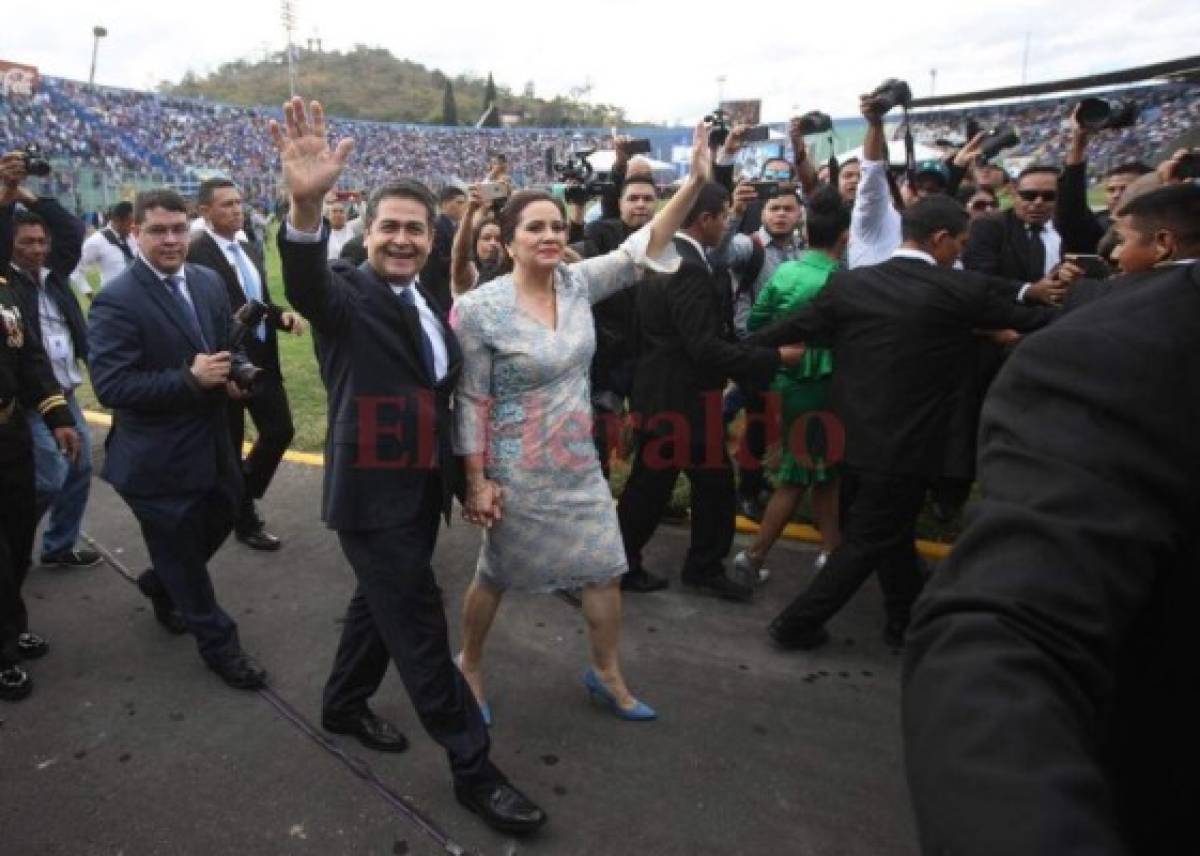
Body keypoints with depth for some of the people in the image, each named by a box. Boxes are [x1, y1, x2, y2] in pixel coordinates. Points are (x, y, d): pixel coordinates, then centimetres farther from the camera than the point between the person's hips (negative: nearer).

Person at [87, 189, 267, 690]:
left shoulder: (209, 282, 3)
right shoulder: (116, 301, -17)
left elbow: (228, 345, 15)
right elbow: (110, 386, -23)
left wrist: (234, 371, -8)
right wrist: (190, 379, -26)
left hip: (211, 445, 7)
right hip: (158, 460, -6)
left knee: (219, 523, 24)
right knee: (183, 555, 12)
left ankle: (160, 586, 53)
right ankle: (217, 643, 31)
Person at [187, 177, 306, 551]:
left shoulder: (249, 250, 11)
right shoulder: (195, 252, -15)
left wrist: (284, 316, -2)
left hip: (263, 362, 8)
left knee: (280, 431, 12)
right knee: (230, 448, 7)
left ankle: (243, 496, 34)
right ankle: (245, 522, 24)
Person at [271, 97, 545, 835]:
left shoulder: (430, 302, 10)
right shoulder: (348, 294, -12)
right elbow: (307, 281, -36)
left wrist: (463, 475, 17)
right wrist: (306, 205, -56)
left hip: (423, 489, 8)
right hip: (373, 494, -7)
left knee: (383, 604, 23)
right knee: (421, 630, 1)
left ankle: (344, 705, 46)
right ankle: (473, 767, 15)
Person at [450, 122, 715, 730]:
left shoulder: (579, 283, -3)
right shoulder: (481, 309, -17)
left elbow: (641, 248, -8)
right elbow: (470, 401, -13)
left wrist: (696, 181, -19)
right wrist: (476, 480, -12)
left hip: (580, 465, 5)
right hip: (518, 473, -5)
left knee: (606, 568, 12)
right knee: (496, 576, 14)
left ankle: (607, 674, 34)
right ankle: (470, 665, 41)